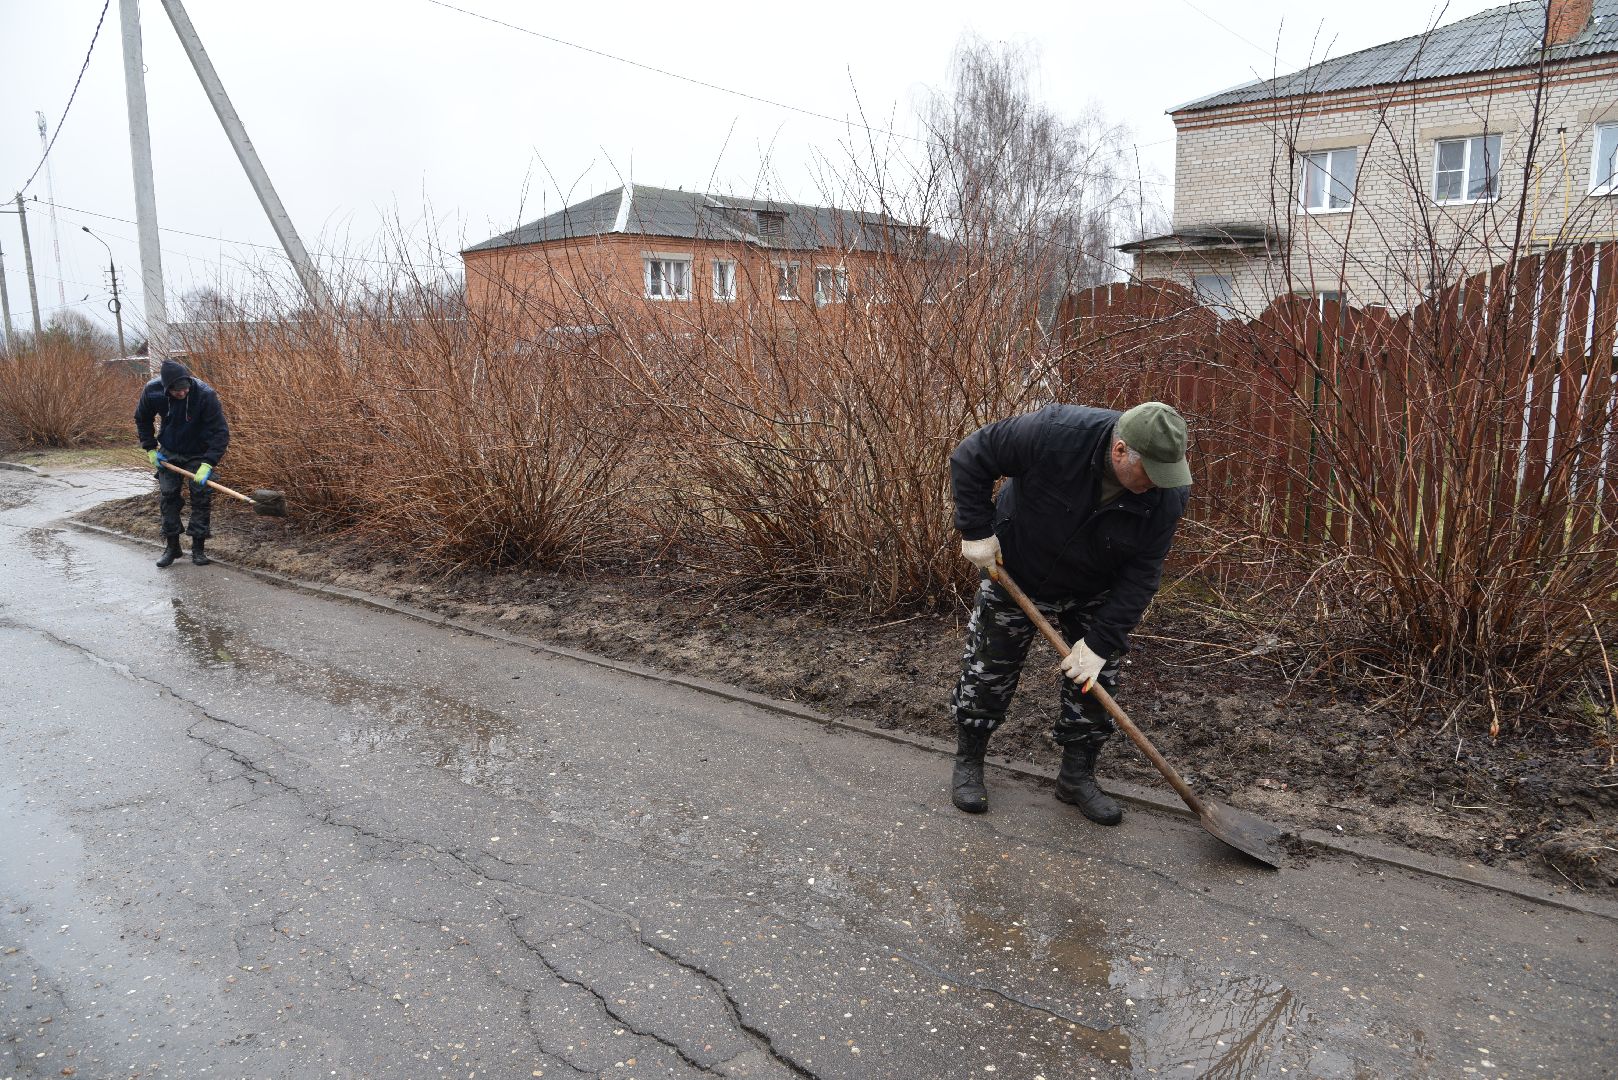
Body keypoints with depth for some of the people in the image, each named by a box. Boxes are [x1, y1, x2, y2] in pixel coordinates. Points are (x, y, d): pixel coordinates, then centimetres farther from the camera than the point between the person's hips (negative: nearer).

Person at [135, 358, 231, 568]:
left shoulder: (205, 394, -31)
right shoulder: (152, 391, -20)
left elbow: (220, 432, -27)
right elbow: (142, 419, 2)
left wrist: (208, 464, -35)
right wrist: (150, 449, -3)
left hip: (198, 454, -2)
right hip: (168, 453, 2)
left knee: (201, 497, -5)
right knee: (168, 496, 3)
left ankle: (198, 548, 7)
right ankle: (171, 546, 14)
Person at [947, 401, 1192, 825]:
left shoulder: (1167, 496, -25)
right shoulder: (1055, 433, -37)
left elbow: (1139, 577, -20)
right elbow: (971, 456, -25)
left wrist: (1100, 642, -26)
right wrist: (976, 530, -26)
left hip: (1092, 594, 3)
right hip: (1015, 572, -2)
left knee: (1096, 680, 3)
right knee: (989, 671, 7)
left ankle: (1077, 777, 24)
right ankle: (968, 763, 28)